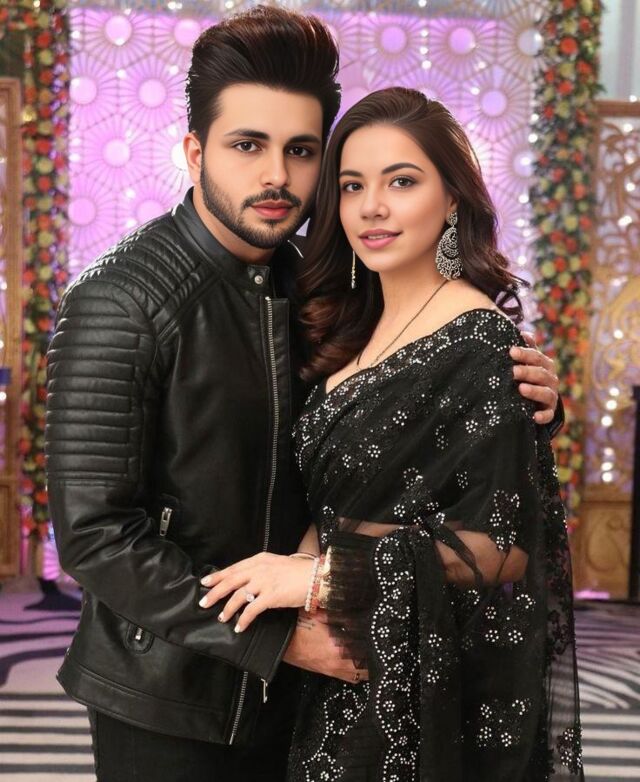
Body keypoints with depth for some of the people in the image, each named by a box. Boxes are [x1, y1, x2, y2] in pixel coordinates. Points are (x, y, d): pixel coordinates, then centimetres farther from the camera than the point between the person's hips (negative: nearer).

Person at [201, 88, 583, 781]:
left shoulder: (479, 343, -17)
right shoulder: (357, 331, 6)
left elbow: (504, 544, -20)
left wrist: (321, 574, -21)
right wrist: (300, 564, -6)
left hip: (432, 682, -7)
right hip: (348, 674, 7)